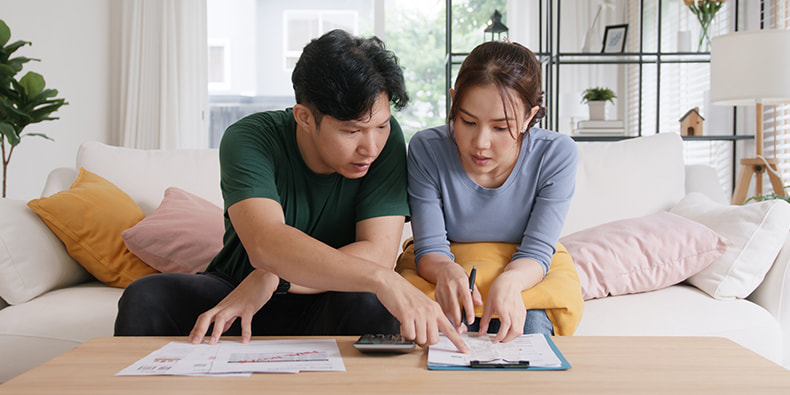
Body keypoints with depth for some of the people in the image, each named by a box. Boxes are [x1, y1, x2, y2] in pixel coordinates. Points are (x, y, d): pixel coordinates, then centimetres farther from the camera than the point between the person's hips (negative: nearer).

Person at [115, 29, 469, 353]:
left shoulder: (386, 139, -14)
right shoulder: (248, 139, -20)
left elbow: (379, 254, -21)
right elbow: (265, 243, -38)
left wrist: (271, 279, -31)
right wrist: (382, 279, -52)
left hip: (330, 302, 0)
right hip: (234, 290, 0)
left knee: (368, 302, -33)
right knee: (145, 297, -26)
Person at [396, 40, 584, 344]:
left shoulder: (556, 155, -19)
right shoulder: (426, 149, -19)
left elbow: (536, 251, -16)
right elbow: (430, 248, -16)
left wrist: (509, 281, -40)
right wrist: (446, 270, -42)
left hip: (526, 271, 1)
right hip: (440, 266, 0)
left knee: (531, 323, -33)